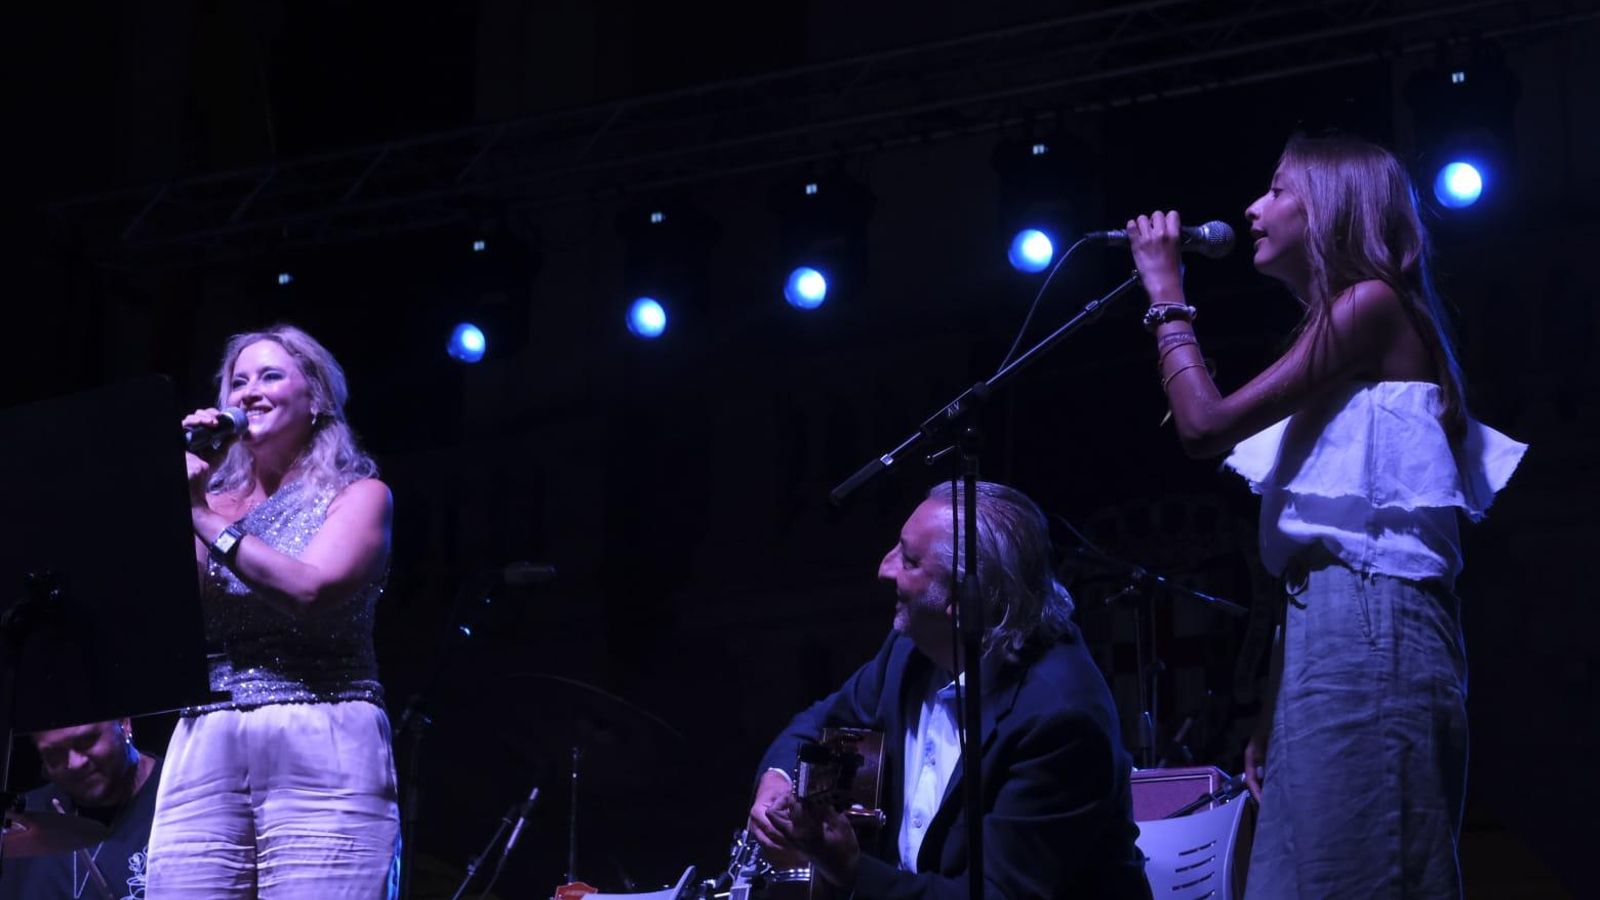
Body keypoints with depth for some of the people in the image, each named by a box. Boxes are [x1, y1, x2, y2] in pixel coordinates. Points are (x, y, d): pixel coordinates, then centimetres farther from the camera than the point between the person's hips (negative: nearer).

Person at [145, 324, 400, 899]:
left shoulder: (358, 494, 8)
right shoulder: (212, 498, 19)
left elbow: (310, 587, -10)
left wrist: (203, 517, -7)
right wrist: (179, 493, 0)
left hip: (323, 748, -4)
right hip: (205, 750, 4)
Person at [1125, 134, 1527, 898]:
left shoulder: (1372, 303, -5)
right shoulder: (1340, 328, 25)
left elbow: (1206, 425, -11)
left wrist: (1166, 295, 3)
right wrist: (1275, 710, 19)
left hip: (1368, 632, -10)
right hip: (1332, 627, 10)